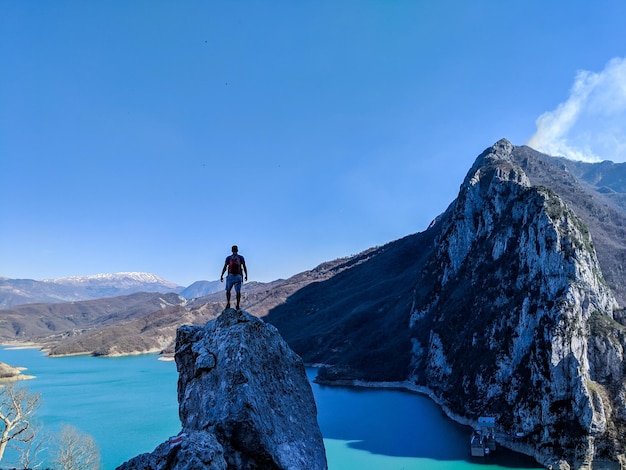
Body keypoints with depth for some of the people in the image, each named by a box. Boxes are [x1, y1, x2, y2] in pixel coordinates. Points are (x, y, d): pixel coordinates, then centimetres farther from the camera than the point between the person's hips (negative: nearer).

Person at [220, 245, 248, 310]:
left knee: (228, 290, 13)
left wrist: (221, 276, 6)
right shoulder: (241, 257, 3)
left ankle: (228, 303, -4)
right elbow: (244, 267, 1)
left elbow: (225, 267, 0)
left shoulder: (228, 258, 2)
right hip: (238, 276, 0)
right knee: (238, 291, 4)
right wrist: (246, 275, 9)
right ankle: (237, 305, -3)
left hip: (230, 276, 0)